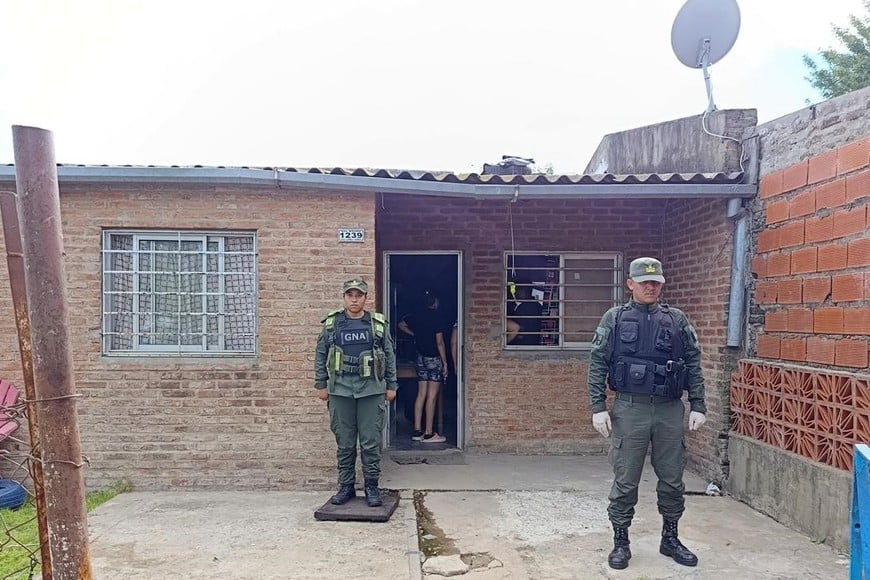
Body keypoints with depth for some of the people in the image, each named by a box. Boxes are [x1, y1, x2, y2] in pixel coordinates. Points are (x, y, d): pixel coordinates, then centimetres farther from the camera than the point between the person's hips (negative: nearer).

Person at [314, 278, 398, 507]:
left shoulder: (379, 324, 4)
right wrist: (321, 384, 6)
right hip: (340, 389, 1)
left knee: (371, 442, 3)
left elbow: (390, 356, 8)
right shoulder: (331, 324, 5)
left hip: (371, 389, -1)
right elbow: (320, 356, 9)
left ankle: (372, 487, 15)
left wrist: (392, 385, 5)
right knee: (344, 443, 8)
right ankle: (346, 486, 21)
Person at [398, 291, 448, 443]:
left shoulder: (417, 316, 7)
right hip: (434, 358, -7)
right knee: (432, 396, -3)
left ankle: (417, 431, 11)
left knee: (421, 394, 9)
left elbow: (401, 325, 23)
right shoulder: (436, 317, -13)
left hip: (421, 358, 7)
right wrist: (445, 363, -9)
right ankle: (429, 434, -1)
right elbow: (439, 342, -15)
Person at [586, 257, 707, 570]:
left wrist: (698, 406, 3)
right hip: (630, 410, -2)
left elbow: (693, 365, 9)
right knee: (625, 480, 5)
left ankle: (670, 539, 31)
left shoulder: (677, 319, 8)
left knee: (672, 479, 13)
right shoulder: (614, 319, 1)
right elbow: (597, 365, -1)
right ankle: (621, 543, 20)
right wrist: (598, 408, -8)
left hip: (670, 410, 3)